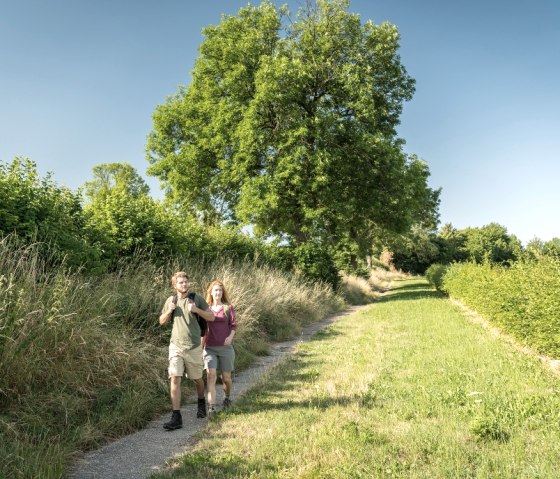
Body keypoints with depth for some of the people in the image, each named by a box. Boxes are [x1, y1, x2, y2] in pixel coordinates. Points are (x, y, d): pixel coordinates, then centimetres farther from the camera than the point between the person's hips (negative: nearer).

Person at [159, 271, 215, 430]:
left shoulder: (196, 298, -3)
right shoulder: (171, 300, 4)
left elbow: (211, 317, -2)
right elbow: (162, 321, 13)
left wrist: (196, 310, -18)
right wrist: (169, 311, -8)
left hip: (193, 346, -1)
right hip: (176, 346, 1)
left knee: (197, 379, 15)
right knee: (174, 379, -10)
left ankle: (201, 403, 42)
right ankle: (176, 417, -7)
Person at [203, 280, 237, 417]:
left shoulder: (228, 308, 3)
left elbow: (234, 325, -1)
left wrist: (230, 336, -19)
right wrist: (202, 344, 10)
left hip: (225, 347, 0)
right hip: (210, 347, 0)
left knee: (226, 377, 9)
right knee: (211, 375, -14)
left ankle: (227, 398, 38)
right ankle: (211, 407, -14)